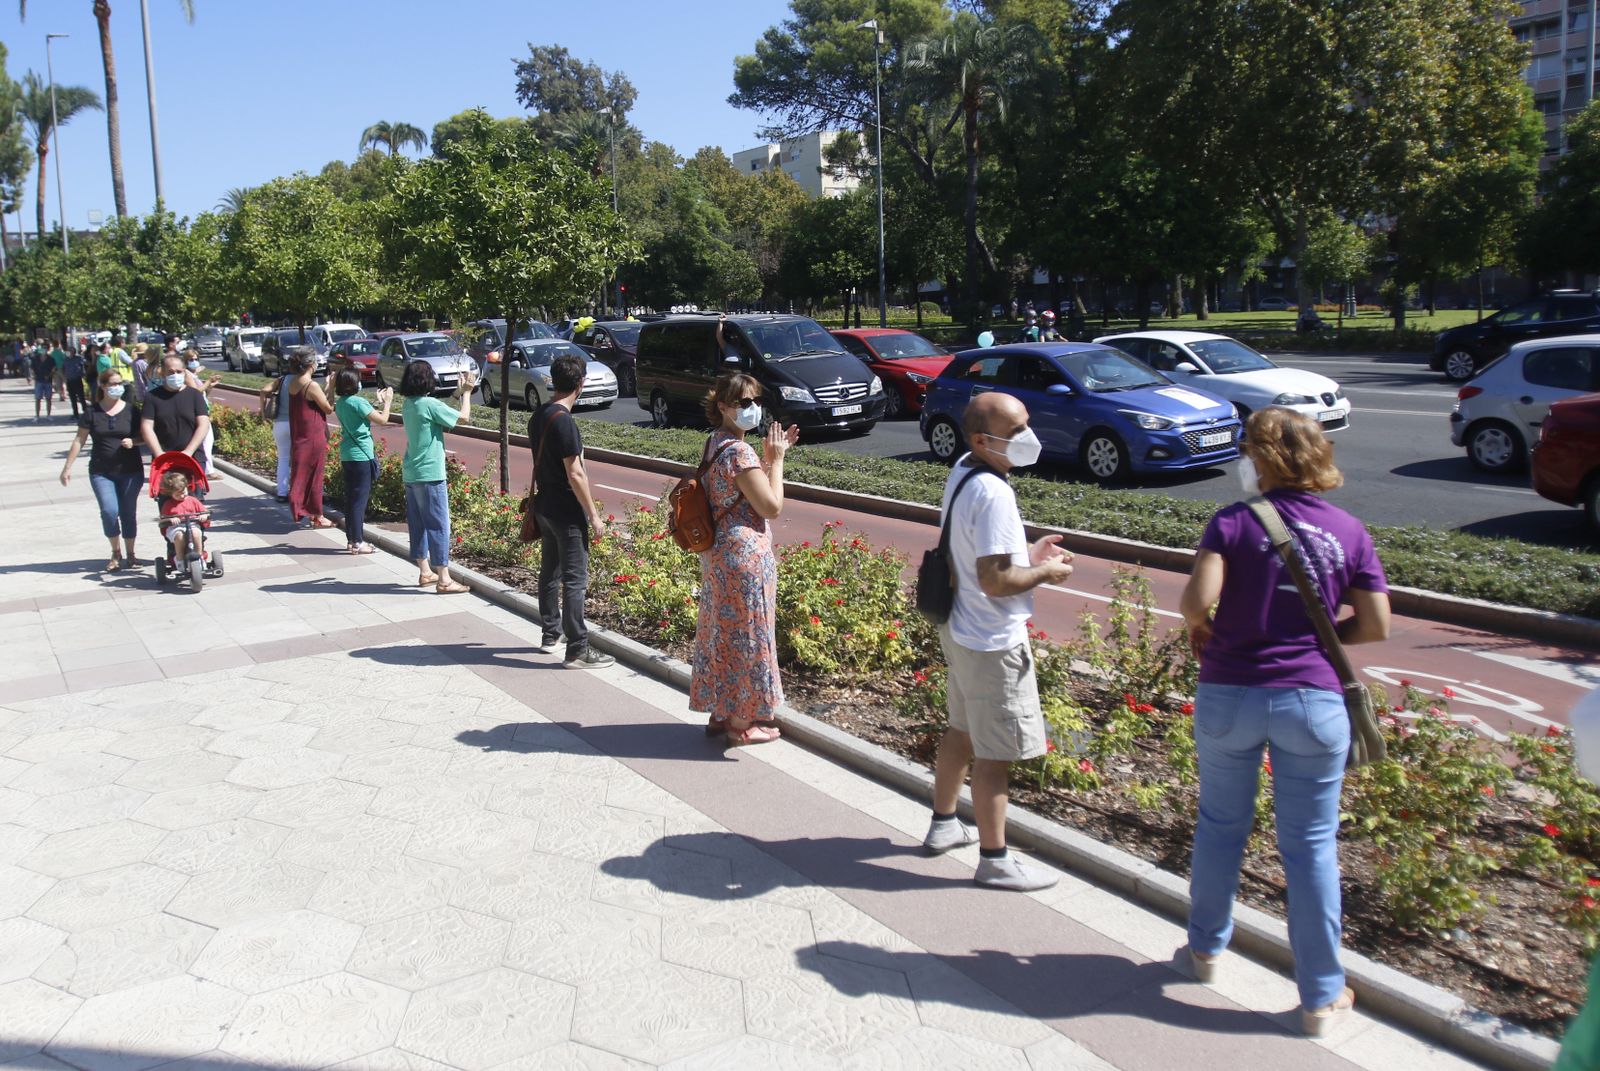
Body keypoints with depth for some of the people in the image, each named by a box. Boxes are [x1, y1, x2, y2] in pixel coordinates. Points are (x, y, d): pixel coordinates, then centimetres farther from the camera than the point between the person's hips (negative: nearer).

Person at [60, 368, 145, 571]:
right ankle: (116, 552, 9)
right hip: (101, 472, 0)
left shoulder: (131, 410, 3)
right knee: (109, 511, -12)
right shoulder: (92, 413, 3)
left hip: (130, 471, 0)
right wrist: (68, 467, 4)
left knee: (128, 513, 4)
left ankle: (130, 553, 20)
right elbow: (80, 440, 6)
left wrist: (133, 441, -15)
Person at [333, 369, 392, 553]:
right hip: (361, 455, -8)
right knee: (360, 498, -3)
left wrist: (378, 402, 20)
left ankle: (351, 538, 20)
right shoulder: (358, 402, -16)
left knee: (351, 497, 14)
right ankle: (357, 542, 1)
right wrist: (387, 401, 2)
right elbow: (382, 420, -12)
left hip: (347, 455, 8)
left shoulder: (340, 403, 9)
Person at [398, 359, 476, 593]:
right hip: (429, 475, -9)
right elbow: (463, 416, -11)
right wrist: (467, 392, 3)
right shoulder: (429, 404, -17)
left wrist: (459, 393, 16)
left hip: (411, 474, 9)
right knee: (438, 525, -4)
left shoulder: (408, 404, 8)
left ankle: (425, 572, 24)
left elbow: (441, 415, 16)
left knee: (418, 524, 14)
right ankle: (444, 580, -2)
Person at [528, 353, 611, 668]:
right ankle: (577, 649, -1)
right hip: (567, 511, -9)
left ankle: (551, 632, 30)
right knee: (575, 580, -5)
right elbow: (575, 474, -21)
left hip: (545, 505, 9)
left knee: (550, 571, 18)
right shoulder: (564, 421, -20)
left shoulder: (538, 416, 7)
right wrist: (593, 515, -16)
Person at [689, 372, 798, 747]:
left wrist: (769, 457, 10)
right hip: (745, 555, -10)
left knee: (721, 631, 17)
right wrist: (776, 459, -10)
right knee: (745, 635, 2)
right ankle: (741, 723, 14)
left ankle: (719, 712, 29)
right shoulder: (739, 451, -20)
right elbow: (772, 507, -19)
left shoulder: (715, 444, 10)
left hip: (718, 552, 10)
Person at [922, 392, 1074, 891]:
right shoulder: (993, 494, -26)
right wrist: (1043, 573, -11)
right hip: (993, 642, -10)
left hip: (960, 629, 10)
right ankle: (994, 860, 16)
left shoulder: (961, 473, 4)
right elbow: (995, 581, -27)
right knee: (996, 753, 3)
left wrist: (1026, 553, 8)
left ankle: (943, 824, 40)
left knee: (962, 732, 24)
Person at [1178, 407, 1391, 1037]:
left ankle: (1207, 948, 36)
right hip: (1313, 701, 1)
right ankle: (1321, 996, 20)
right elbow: (1376, 626, 0)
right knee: (1311, 846, 9)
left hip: (1228, 694, -1)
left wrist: (1199, 627, 1)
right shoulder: (1347, 531, 1)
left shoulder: (1233, 522, -8)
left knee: (1220, 825, 18)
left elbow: (1199, 597, -21)